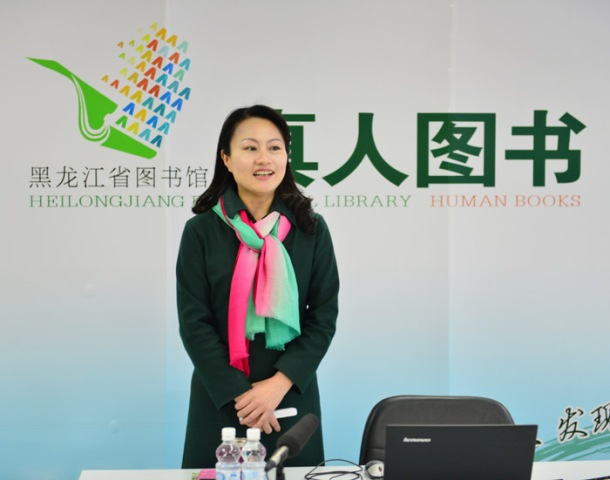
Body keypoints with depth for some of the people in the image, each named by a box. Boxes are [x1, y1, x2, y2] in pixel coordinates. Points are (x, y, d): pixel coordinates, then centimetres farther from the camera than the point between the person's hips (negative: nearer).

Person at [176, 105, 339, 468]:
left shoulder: (311, 230, 1)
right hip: (220, 400, -1)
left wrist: (279, 384, -12)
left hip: (292, 397, 1)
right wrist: (239, 394, -12)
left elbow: (325, 316, -1)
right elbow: (194, 323, -5)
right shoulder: (202, 231, -2)